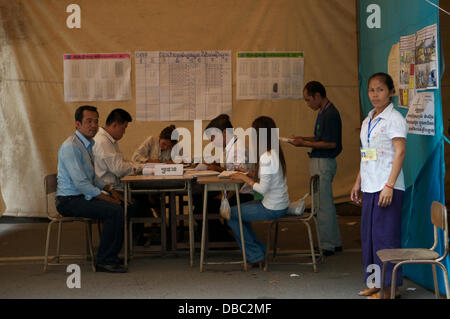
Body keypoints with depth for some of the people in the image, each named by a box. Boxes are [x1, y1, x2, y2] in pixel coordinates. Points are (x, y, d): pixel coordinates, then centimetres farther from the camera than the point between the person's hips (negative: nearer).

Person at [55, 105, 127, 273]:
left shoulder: (88, 144, 14)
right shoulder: (71, 146, -18)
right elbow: (81, 183, -23)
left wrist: (110, 190, 8)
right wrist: (107, 198, -19)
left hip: (83, 196, 10)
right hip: (69, 200, -10)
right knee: (115, 210, -24)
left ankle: (112, 255, 11)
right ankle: (104, 261, -14)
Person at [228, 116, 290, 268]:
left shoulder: (267, 157, -24)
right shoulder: (276, 152, 6)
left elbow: (263, 188, -25)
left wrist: (244, 178, -13)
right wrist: (247, 176, 6)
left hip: (272, 208, -9)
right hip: (280, 204, 9)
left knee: (230, 214, 4)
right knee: (239, 211, 23)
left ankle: (255, 256, 12)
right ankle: (261, 252, 24)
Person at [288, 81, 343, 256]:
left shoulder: (330, 114, -18)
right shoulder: (323, 112, 14)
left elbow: (331, 143, -22)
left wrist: (305, 144, -18)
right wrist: (303, 139, 11)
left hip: (323, 163, -11)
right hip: (319, 162, 11)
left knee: (323, 204, -5)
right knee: (326, 203, 16)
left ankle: (326, 245, 1)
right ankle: (335, 242, 24)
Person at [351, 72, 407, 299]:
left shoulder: (394, 119, -9)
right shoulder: (368, 120, 16)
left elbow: (400, 152, -15)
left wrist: (389, 185, -21)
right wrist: (358, 183, 19)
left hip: (387, 187, -8)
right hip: (370, 187, 8)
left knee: (385, 235, -6)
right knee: (369, 235, 11)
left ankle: (389, 288, 2)